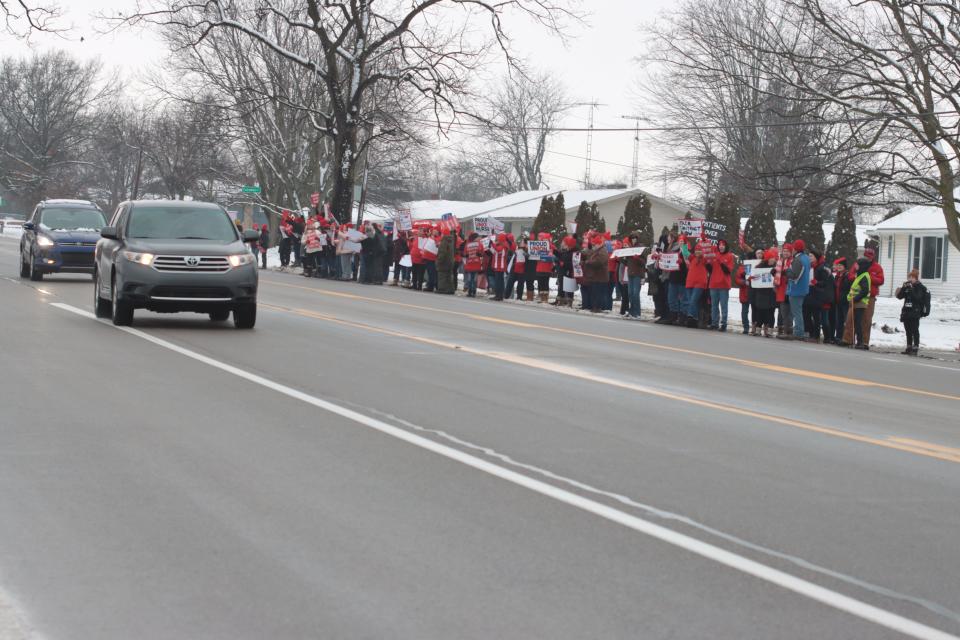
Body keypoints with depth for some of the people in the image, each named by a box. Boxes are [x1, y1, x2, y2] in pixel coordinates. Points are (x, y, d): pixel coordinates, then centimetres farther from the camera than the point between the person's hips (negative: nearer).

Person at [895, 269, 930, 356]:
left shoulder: (920, 287, -6)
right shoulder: (907, 286, 12)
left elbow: (917, 297, -20)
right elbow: (899, 296, 6)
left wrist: (911, 289, -23)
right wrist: (903, 288, -7)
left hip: (915, 313, -7)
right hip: (906, 312, 7)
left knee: (915, 330, -6)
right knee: (908, 331, 12)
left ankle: (915, 348, -5)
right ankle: (909, 348, 19)